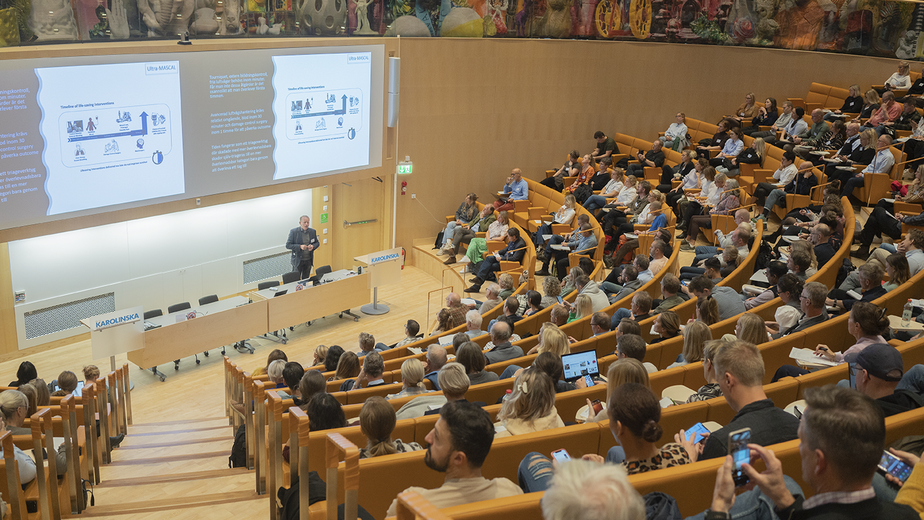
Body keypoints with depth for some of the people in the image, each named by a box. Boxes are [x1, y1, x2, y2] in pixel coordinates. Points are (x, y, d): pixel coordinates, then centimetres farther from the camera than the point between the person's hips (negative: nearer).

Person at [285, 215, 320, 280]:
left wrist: (313, 246, -12)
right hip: (298, 260, -3)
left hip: (308, 260, 3)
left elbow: (317, 243, 13)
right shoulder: (293, 232, -10)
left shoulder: (313, 232, 2)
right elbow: (288, 245, -10)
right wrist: (300, 246, -24)